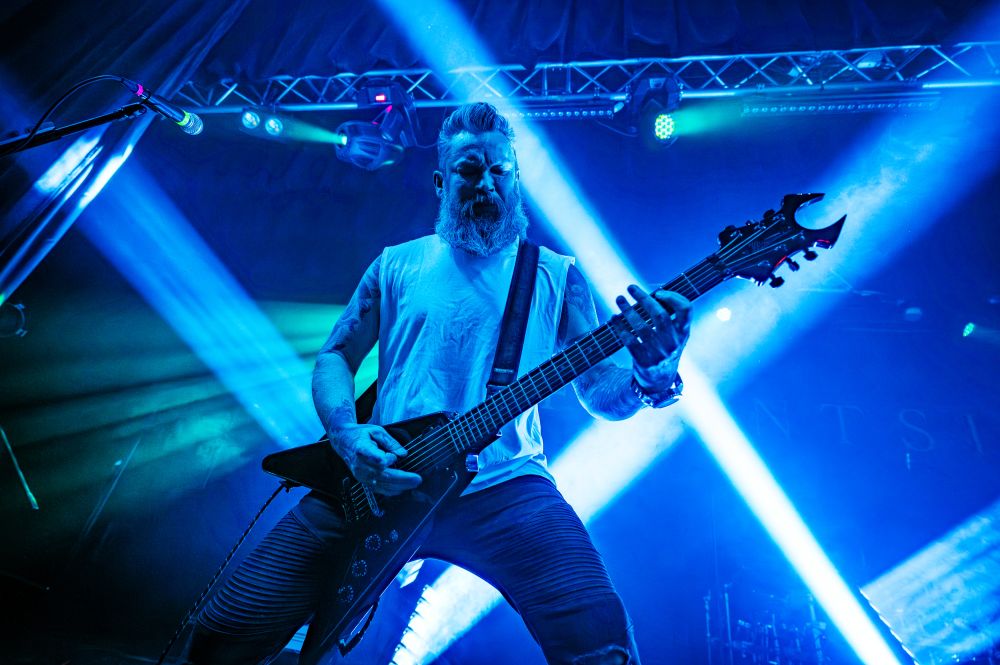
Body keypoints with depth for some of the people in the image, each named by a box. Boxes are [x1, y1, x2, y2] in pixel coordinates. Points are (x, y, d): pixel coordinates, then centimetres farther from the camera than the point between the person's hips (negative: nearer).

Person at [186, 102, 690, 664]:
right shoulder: (398, 265, 14)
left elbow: (602, 393, 7)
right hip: (379, 479, 3)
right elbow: (335, 356, 15)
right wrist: (346, 432, -6)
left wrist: (651, 377, -17)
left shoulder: (557, 275, 10)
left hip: (503, 487, -1)